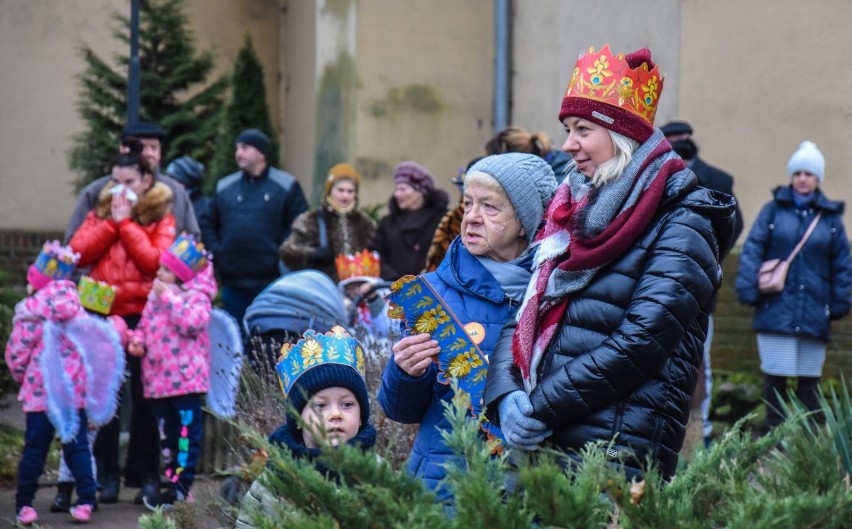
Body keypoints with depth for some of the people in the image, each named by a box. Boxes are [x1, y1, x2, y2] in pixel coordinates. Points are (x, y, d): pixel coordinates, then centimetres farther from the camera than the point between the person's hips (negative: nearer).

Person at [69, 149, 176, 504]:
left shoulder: (161, 217, 4)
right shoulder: (100, 212, 13)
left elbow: (156, 261, -12)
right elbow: (78, 254, -1)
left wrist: (126, 222, -8)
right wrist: (111, 221, -5)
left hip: (143, 315, -3)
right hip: (101, 314, 3)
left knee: (143, 395, 0)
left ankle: (145, 475, 7)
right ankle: (106, 475, 8)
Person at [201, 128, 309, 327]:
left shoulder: (286, 186, 1)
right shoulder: (225, 187, 13)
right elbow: (209, 225, 17)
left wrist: (280, 255, -12)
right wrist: (217, 254, 3)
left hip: (271, 282, -4)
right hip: (233, 282, 4)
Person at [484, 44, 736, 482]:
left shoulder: (681, 224, -4)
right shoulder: (573, 209, 18)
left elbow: (641, 342, -14)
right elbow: (522, 318, 14)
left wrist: (540, 408, -15)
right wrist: (505, 397, -6)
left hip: (617, 456, -6)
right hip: (540, 446, 6)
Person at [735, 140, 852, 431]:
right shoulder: (773, 210, 6)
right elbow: (752, 250, 1)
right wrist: (749, 288, -9)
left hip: (814, 315, 1)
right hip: (776, 309, -1)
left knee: (810, 379, 4)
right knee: (774, 375, -2)